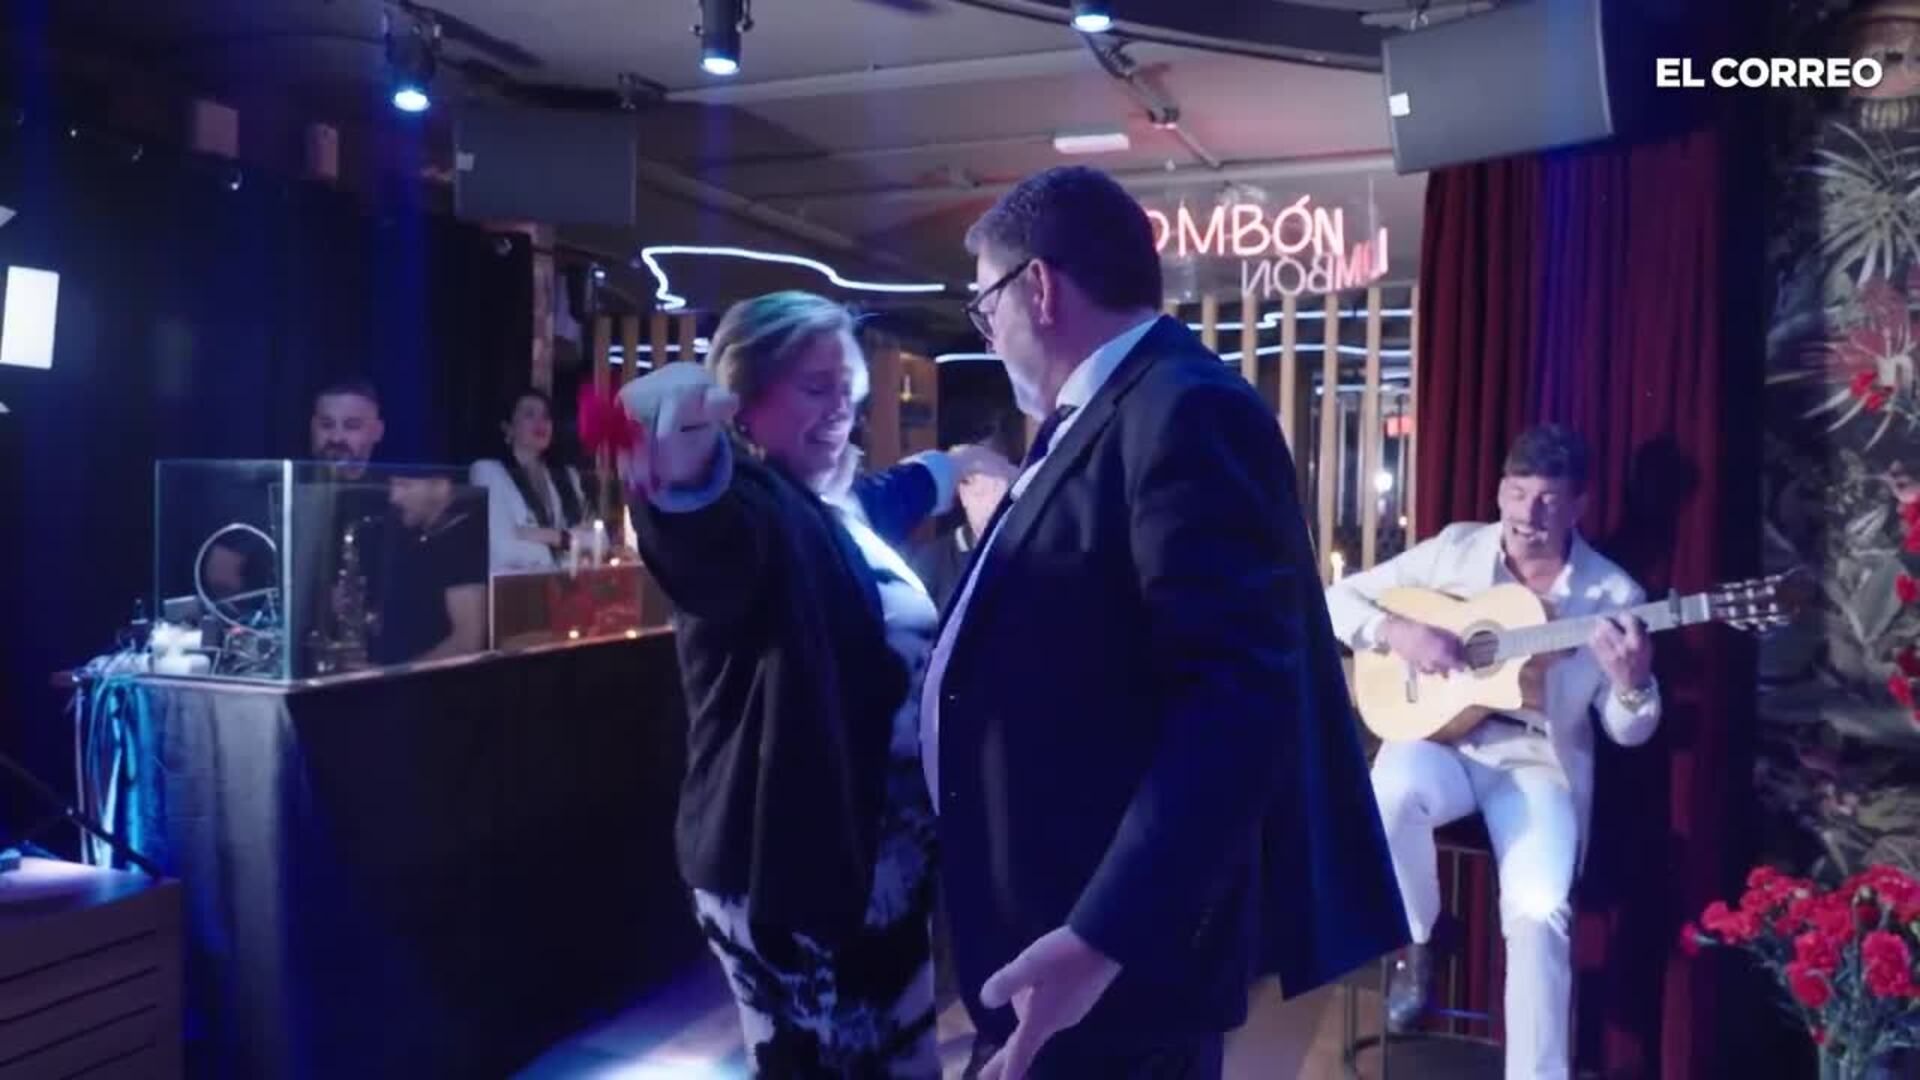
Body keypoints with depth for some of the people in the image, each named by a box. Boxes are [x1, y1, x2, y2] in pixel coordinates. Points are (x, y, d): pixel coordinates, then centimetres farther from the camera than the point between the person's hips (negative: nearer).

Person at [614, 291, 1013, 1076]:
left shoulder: (839, 502, 7)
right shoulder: (748, 503, -18)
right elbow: (714, 544, -45)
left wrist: (945, 470, 49)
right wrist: (686, 483, -67)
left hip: (884, 865, 9)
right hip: (790, 877, -9)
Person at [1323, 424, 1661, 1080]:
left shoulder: (1613, 594, -1)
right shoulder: (1454, 550, 1)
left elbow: (1629, 732, 3)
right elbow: (1341, 598, 3)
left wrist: (1634, 683, -21)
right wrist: (1396, 632, -17)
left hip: (1538, 763, 0)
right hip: (1442, 739, 1)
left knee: (1539, 913, -26)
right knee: (1391, 792, -34)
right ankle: (1418, 943, -5)